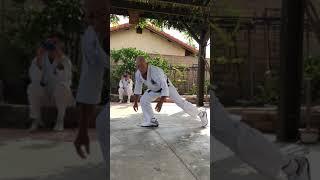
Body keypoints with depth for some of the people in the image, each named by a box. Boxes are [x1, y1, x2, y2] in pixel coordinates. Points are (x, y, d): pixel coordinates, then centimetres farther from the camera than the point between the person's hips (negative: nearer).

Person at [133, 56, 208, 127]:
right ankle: (152, 121, 4)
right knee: (143, 100, -8)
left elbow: (165, 88, -43)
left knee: (180, 102, -7)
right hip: (155, 89, 6)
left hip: (166, 86, -6)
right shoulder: (138, 73, -21)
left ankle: (201, 114, 10)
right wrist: (135, 102, -4)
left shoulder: (156, 72, -43)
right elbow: (137, 87, -5)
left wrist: (160, 102, -48)